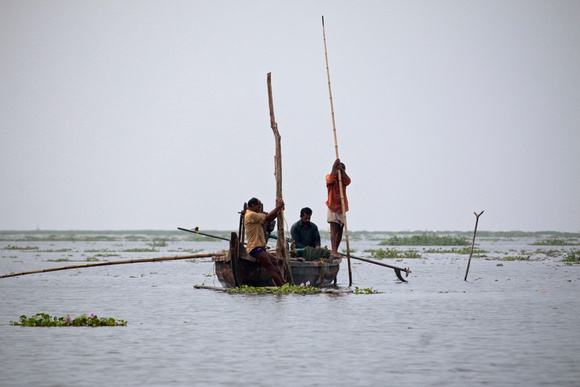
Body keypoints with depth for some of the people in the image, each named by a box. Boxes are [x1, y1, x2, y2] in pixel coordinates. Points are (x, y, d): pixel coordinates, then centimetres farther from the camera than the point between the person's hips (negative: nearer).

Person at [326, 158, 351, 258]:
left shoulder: (343, 180, 7)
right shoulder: (330, 178, -3)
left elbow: (347, 180, -15)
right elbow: (331, 178, -26)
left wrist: (342, 170, -21)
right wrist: (335, 166, -25)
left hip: (342, 208, 5)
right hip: (333, 208, -5)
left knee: (340, 231, 8)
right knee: (334, 230, -14)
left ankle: (335, 251, 17)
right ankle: (334, 251, -19)